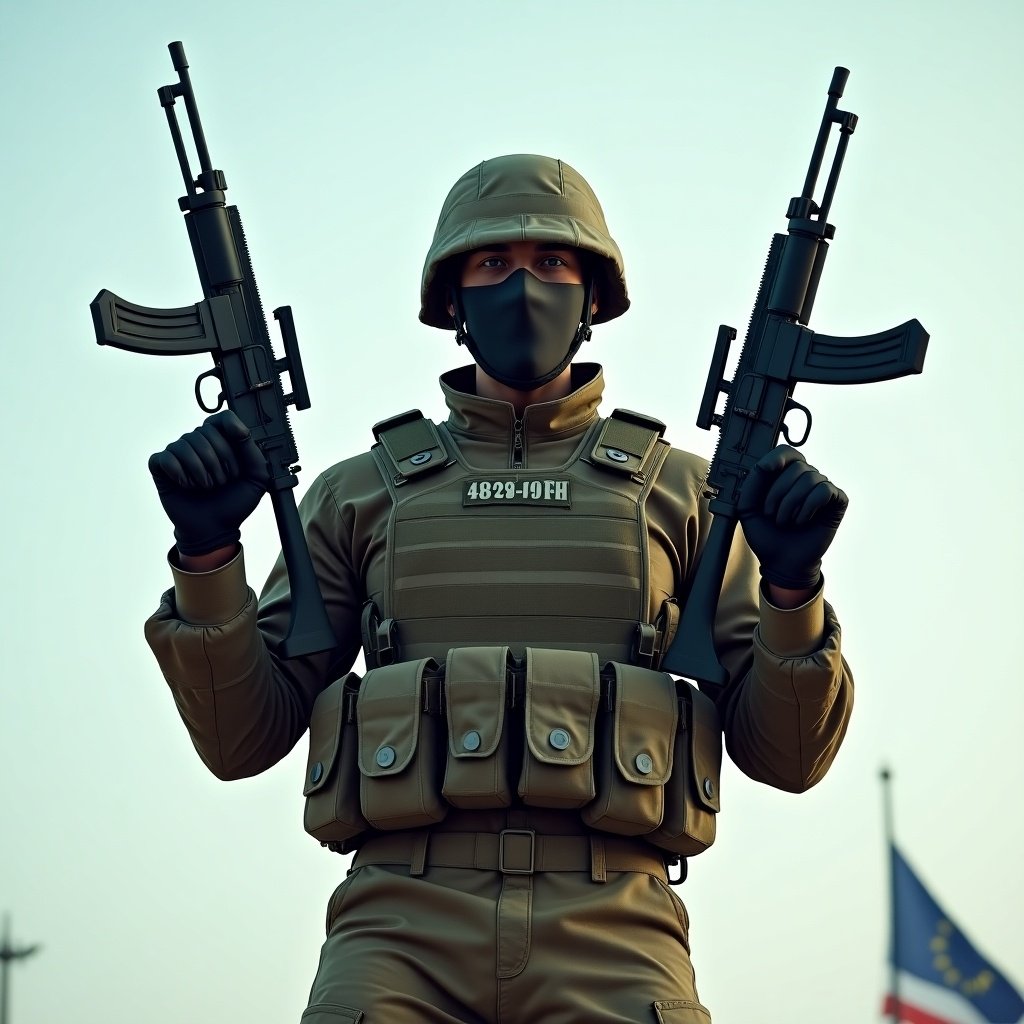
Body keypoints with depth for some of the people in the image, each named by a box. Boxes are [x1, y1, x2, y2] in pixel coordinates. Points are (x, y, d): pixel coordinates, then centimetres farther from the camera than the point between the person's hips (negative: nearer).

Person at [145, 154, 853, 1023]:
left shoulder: (678, 489, 18)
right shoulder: (361, 494, 19)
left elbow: (785, 754, 13)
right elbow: (243, 738, 14)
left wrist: (792, 586, -4)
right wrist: (207, 557, -1)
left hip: (611, 946, 0)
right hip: (402, 933, 0)